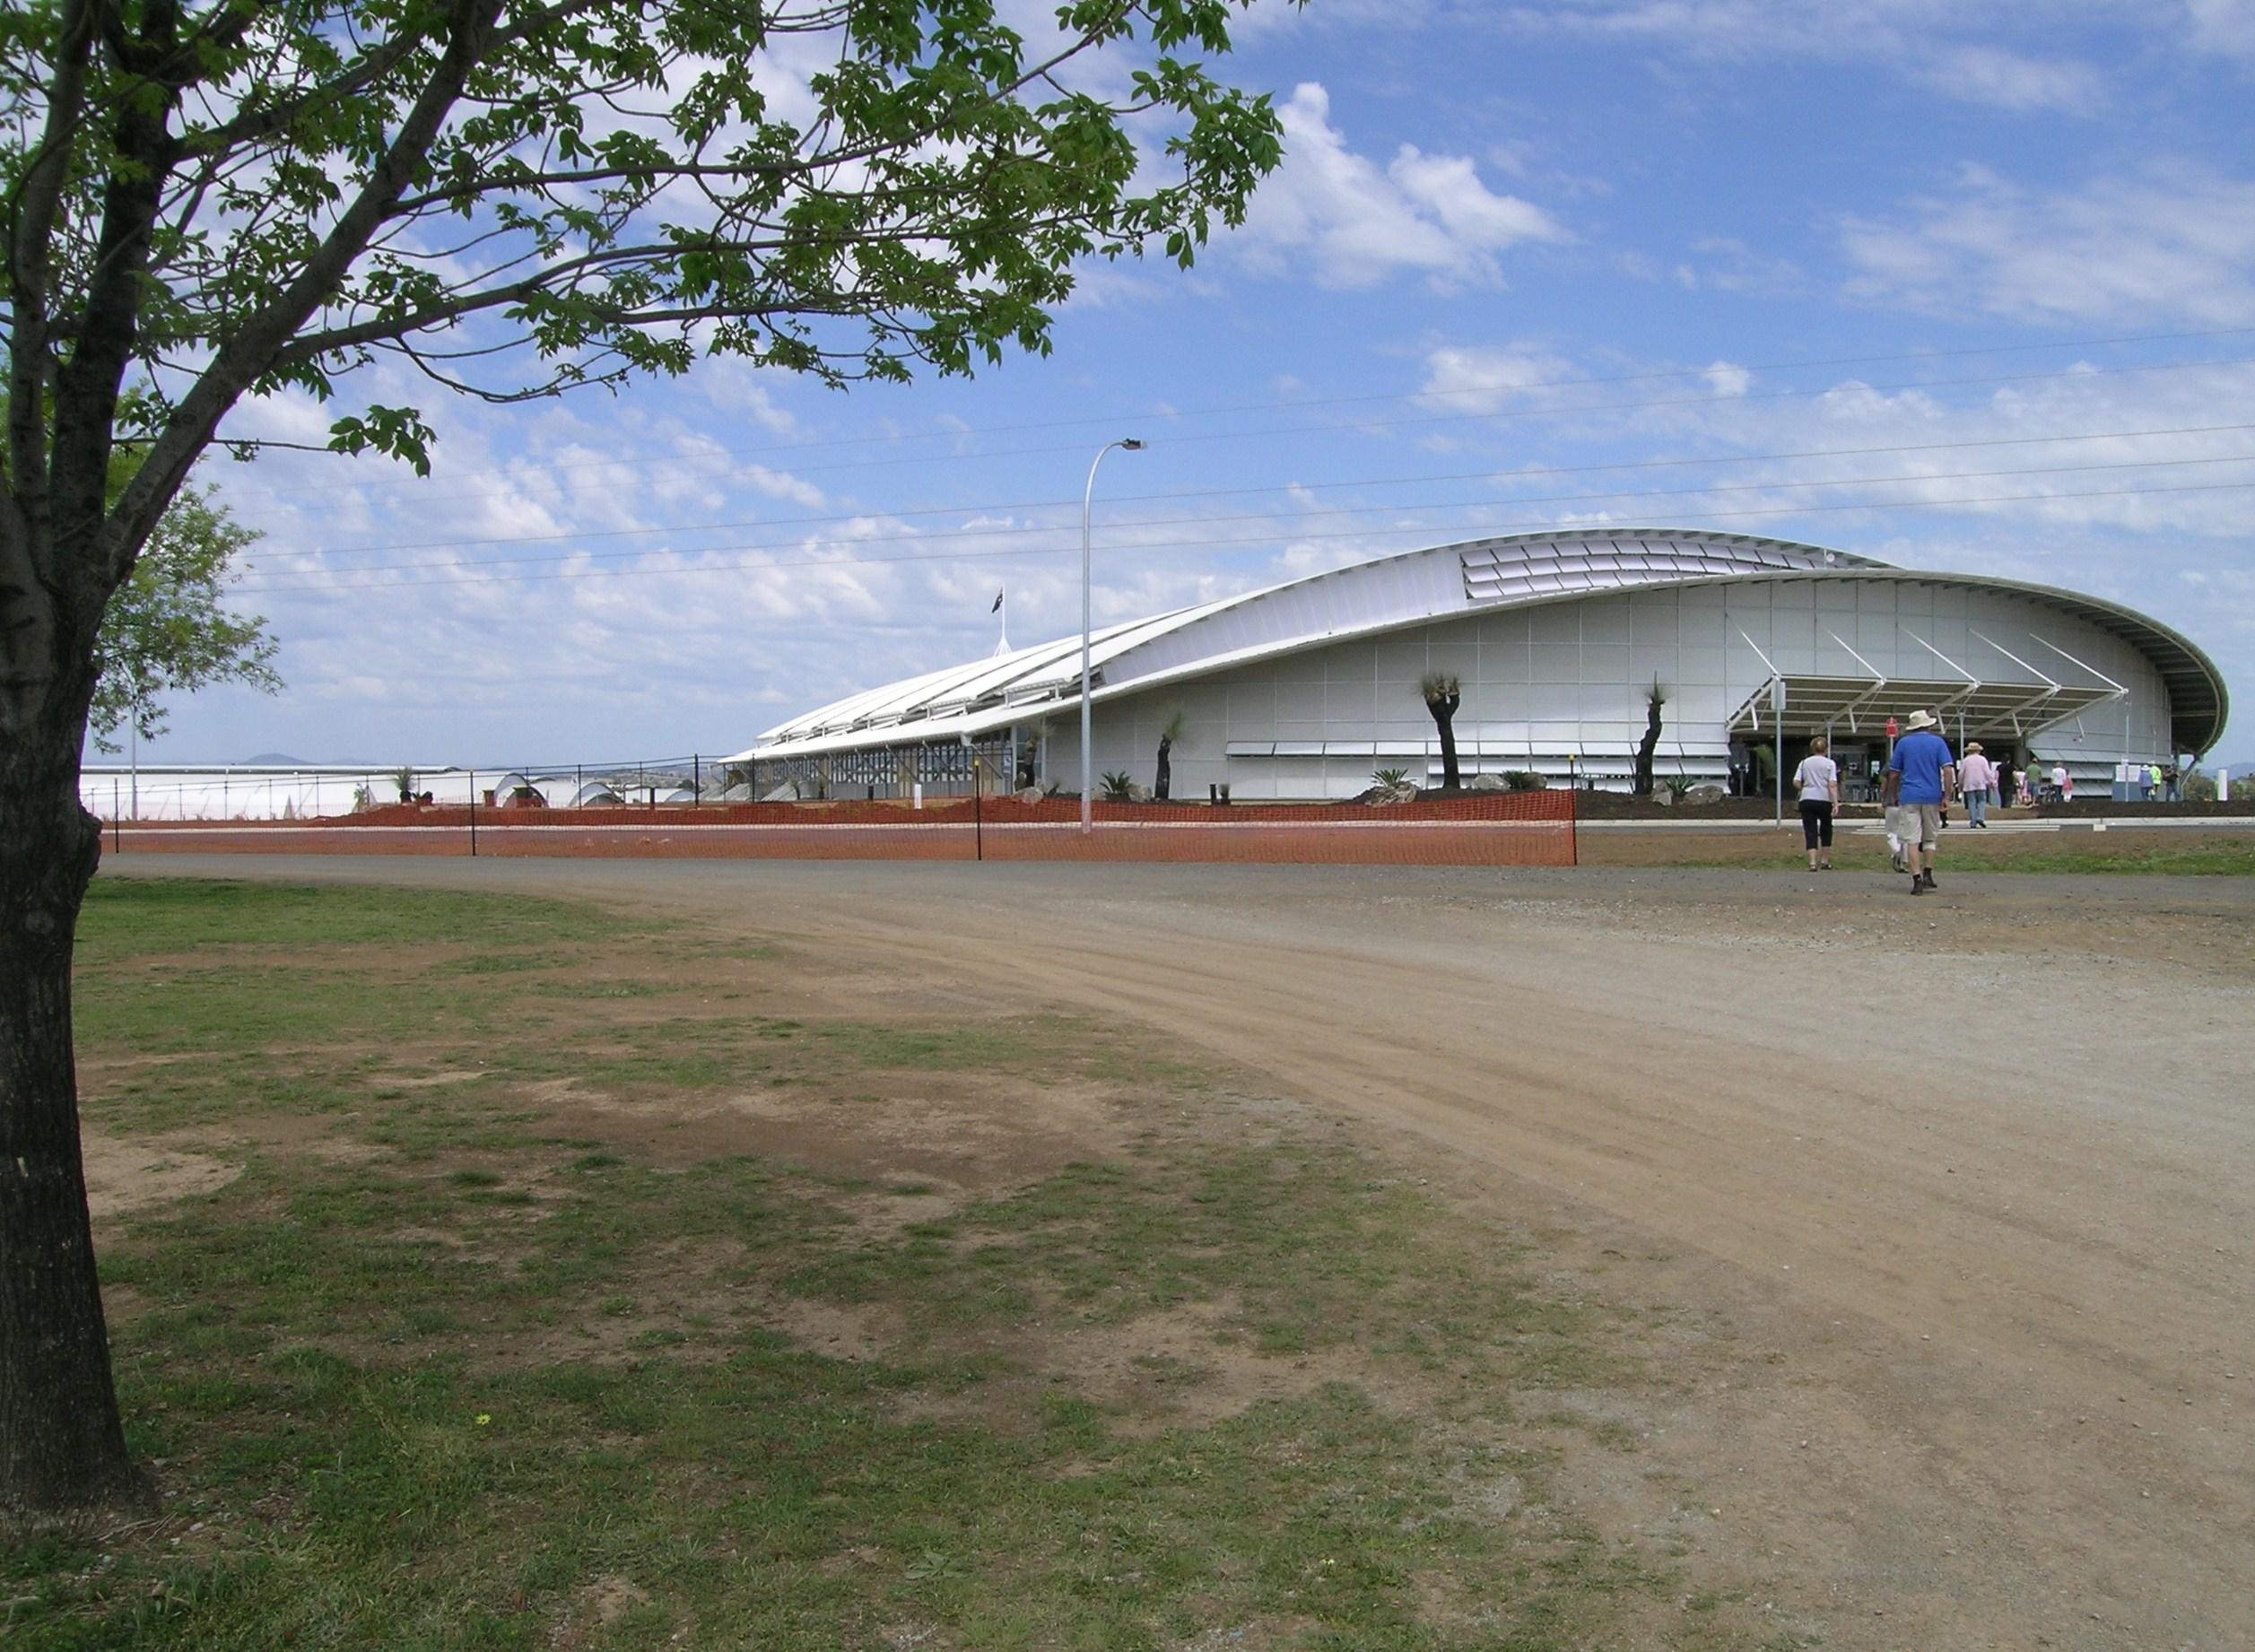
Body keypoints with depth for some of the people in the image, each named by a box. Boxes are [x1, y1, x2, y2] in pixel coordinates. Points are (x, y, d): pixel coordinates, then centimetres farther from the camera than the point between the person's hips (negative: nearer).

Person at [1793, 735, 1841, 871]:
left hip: (1807, 800, 1)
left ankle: (1812, 863, -13)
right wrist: (1836, 803, -12)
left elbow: (1796, 783, 1)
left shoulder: (1804, 763, 8)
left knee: (1810, 833, -1)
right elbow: (1832, 785, -9)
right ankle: (1826, 862, 23)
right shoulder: (1830, 763, 1)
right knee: (1825, 831, 16)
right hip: (1825, 800, -1)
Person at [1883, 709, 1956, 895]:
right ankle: (1927, 875, 14)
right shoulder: (1938, 742, 3)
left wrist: (1893, 795, 20)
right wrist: (1947, 796, -5)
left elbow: (1893, 774, 7)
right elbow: (1948, 771, -7)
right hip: (1932, 797, 1)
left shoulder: (1903, 743, 6)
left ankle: (1917, 880, -11)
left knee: (1912, 840, -3)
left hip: (1910, 797, 0)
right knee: (1931, 838, 16)